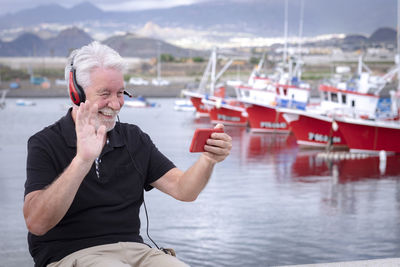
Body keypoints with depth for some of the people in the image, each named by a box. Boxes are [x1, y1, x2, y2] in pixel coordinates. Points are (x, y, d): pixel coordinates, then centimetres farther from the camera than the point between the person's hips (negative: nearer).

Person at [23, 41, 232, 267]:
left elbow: (182, 190, 5)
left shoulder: (135, 138, 13)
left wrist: (208, 159, -16)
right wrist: (82, 161, -28)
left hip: (133, 248, 5)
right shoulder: (46, 144, -3)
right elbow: (36, 223, -17)